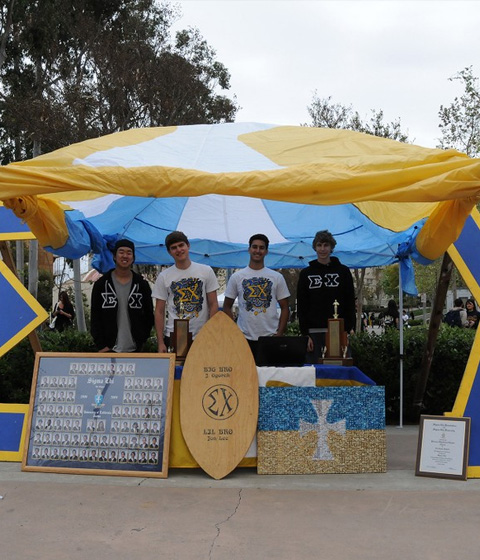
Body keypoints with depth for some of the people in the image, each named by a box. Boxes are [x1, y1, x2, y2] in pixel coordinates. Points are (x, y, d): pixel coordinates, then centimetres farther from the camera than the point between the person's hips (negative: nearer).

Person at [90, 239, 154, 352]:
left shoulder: (142, 285, 5)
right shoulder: (101, 284, 2)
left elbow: (149, 315, 10)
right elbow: (95, 317, 1)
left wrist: (141, 341, 2)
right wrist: (101, 345, -5)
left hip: (134, 349, 2)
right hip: (109, 349, -2)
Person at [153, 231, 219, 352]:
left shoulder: (206, 271, 4)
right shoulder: (164, 276, 4)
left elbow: (213, 304, 4)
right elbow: (159, 311, 4)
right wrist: (160, 342, -2)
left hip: (202, 337, 0)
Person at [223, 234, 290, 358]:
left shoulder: (277, 277, 7)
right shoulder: (236, 277, 6)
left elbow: (284, 307, 9)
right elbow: (227, 306, 10)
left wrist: (279, 333, -2)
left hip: (270, 338, 0)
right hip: (244, 338, 0)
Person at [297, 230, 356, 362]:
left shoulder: (343, 271, 8)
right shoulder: (306, 274, 9)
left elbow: (350, 303, 6)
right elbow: (301, 306, 6)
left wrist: (350, 329, -4)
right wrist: (305, 334, -2)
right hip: (314, 333, 1)